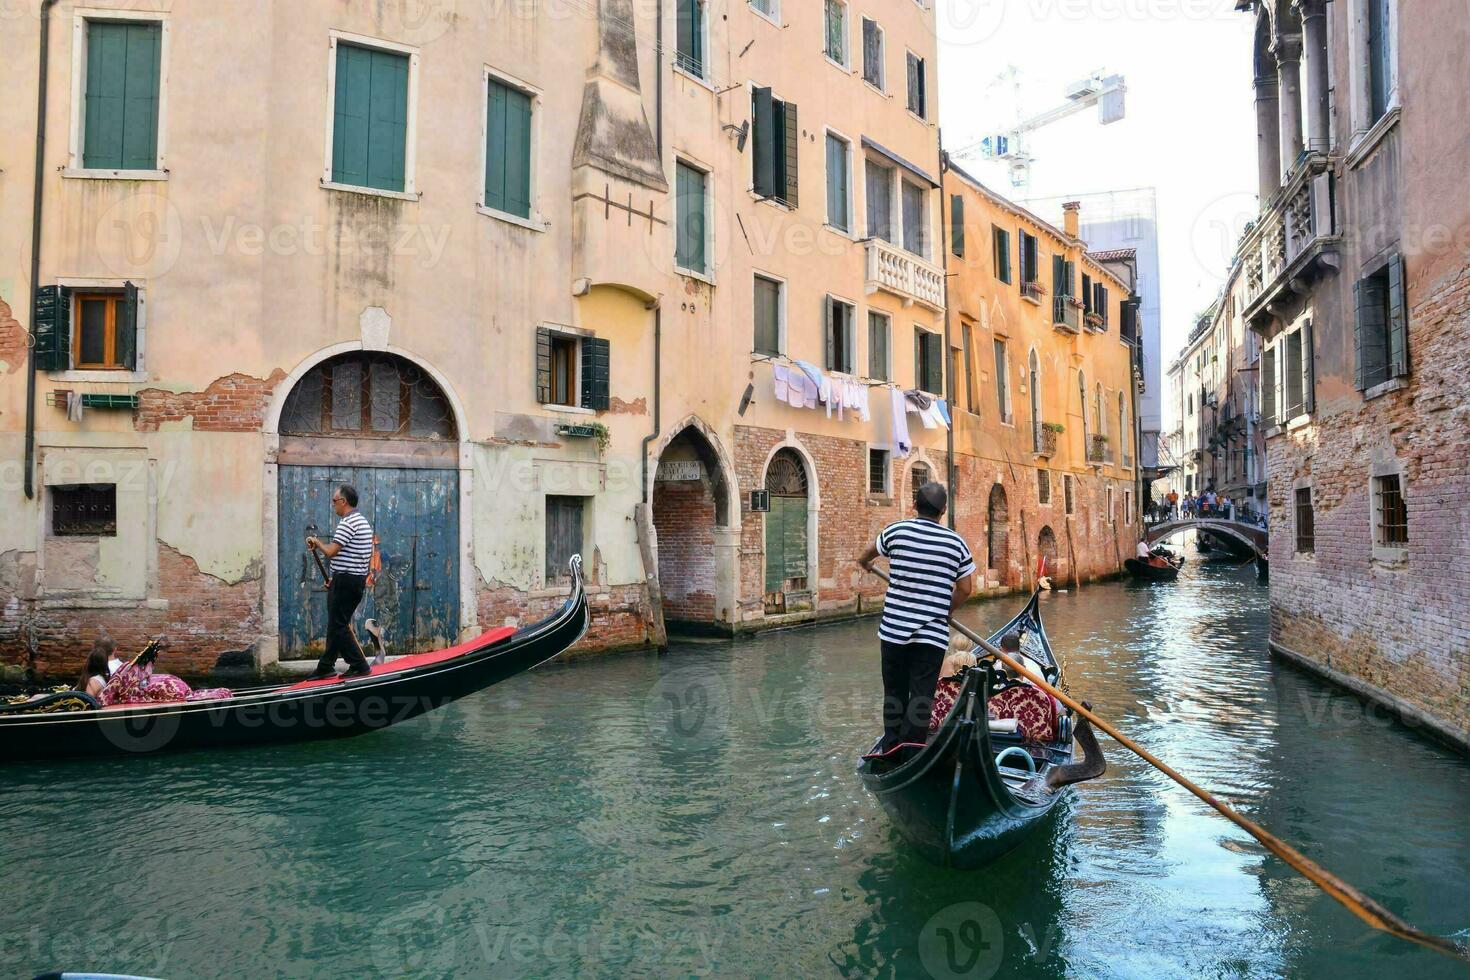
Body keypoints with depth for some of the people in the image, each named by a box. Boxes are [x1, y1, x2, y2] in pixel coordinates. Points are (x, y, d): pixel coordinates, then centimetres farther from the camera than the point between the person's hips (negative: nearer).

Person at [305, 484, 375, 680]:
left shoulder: (347, 523, -16)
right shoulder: (363, 522, 16)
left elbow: (331, 551, -21)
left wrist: (317, 542, -1)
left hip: (345, 581, -10)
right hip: (359, 579, 10)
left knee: (338, 626, -3)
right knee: (336, 624, 15)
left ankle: (360, 666, -3)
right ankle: (326, 666, 23)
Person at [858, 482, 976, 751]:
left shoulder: (896, 531, -1)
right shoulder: (956, 543, -1)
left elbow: (871, 552, 21)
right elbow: (964, 589, 4)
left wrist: (865, 562, 44)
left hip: (894, 629, 1)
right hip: (933, 634, -1)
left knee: (894, 692, 13)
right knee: (921, 696, 2)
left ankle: (891, 753, 20)